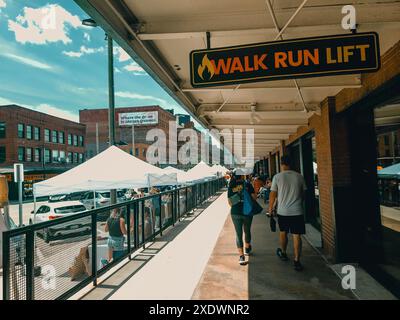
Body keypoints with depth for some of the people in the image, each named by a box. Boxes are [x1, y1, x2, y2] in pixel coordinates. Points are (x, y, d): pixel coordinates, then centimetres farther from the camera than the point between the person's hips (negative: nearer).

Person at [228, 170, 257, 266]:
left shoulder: (231, 187, 0)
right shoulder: (247, 184, -5)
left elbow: (229, 202, 3)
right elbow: (254, 197, -7)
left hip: (235, 213, 0)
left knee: (238, 234, 5)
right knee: (247, 231, 21)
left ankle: (241, 256, -3)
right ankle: (247, 249, 42)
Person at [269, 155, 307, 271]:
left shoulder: (277, 177, -7)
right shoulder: (299, 176, -2)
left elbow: (273, 194, -3)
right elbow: (303, 193, 7)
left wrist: (270, 208, 10)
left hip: (282, 211, 0)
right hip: (297, 211, 0)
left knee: (283, 232, 20)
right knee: (297, 236, 3)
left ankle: (283, 253, 38)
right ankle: (297, 261, 3)